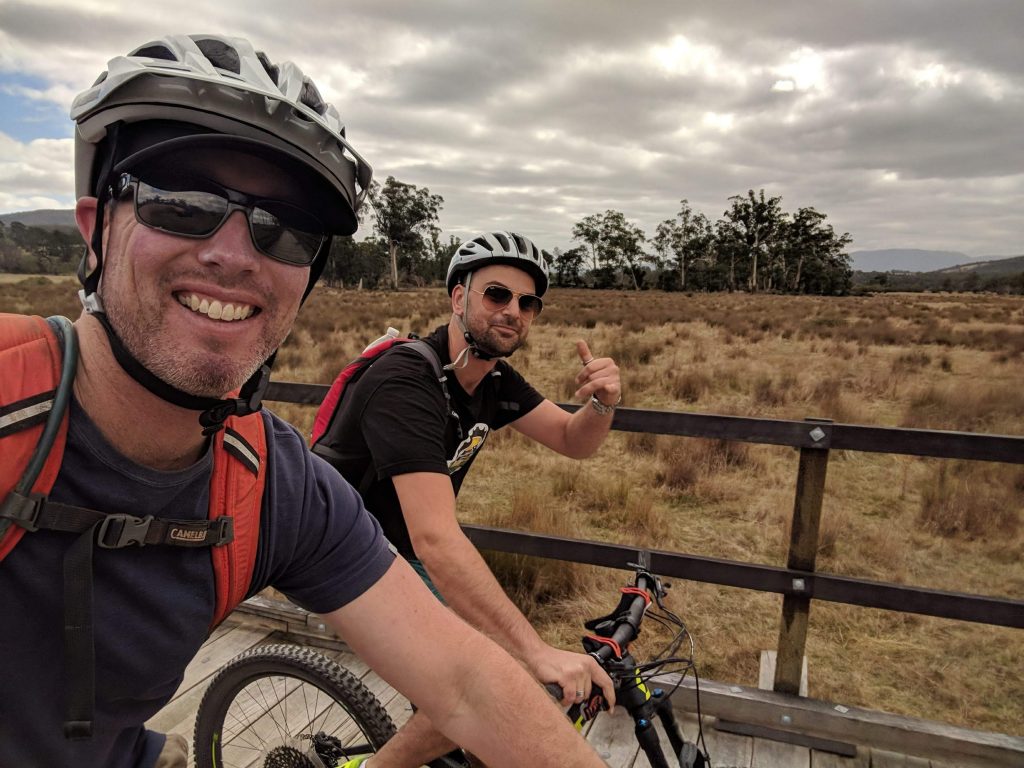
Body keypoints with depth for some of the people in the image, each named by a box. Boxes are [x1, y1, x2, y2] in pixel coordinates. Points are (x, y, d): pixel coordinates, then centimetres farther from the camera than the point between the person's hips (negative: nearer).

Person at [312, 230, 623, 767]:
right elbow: (435, 540, -40)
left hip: (404, 553, 8)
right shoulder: (405, 381, -31)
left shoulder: (494, 379, -4)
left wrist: (602, 403, -24)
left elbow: (572, 441, 0)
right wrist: (538, 652, -42)